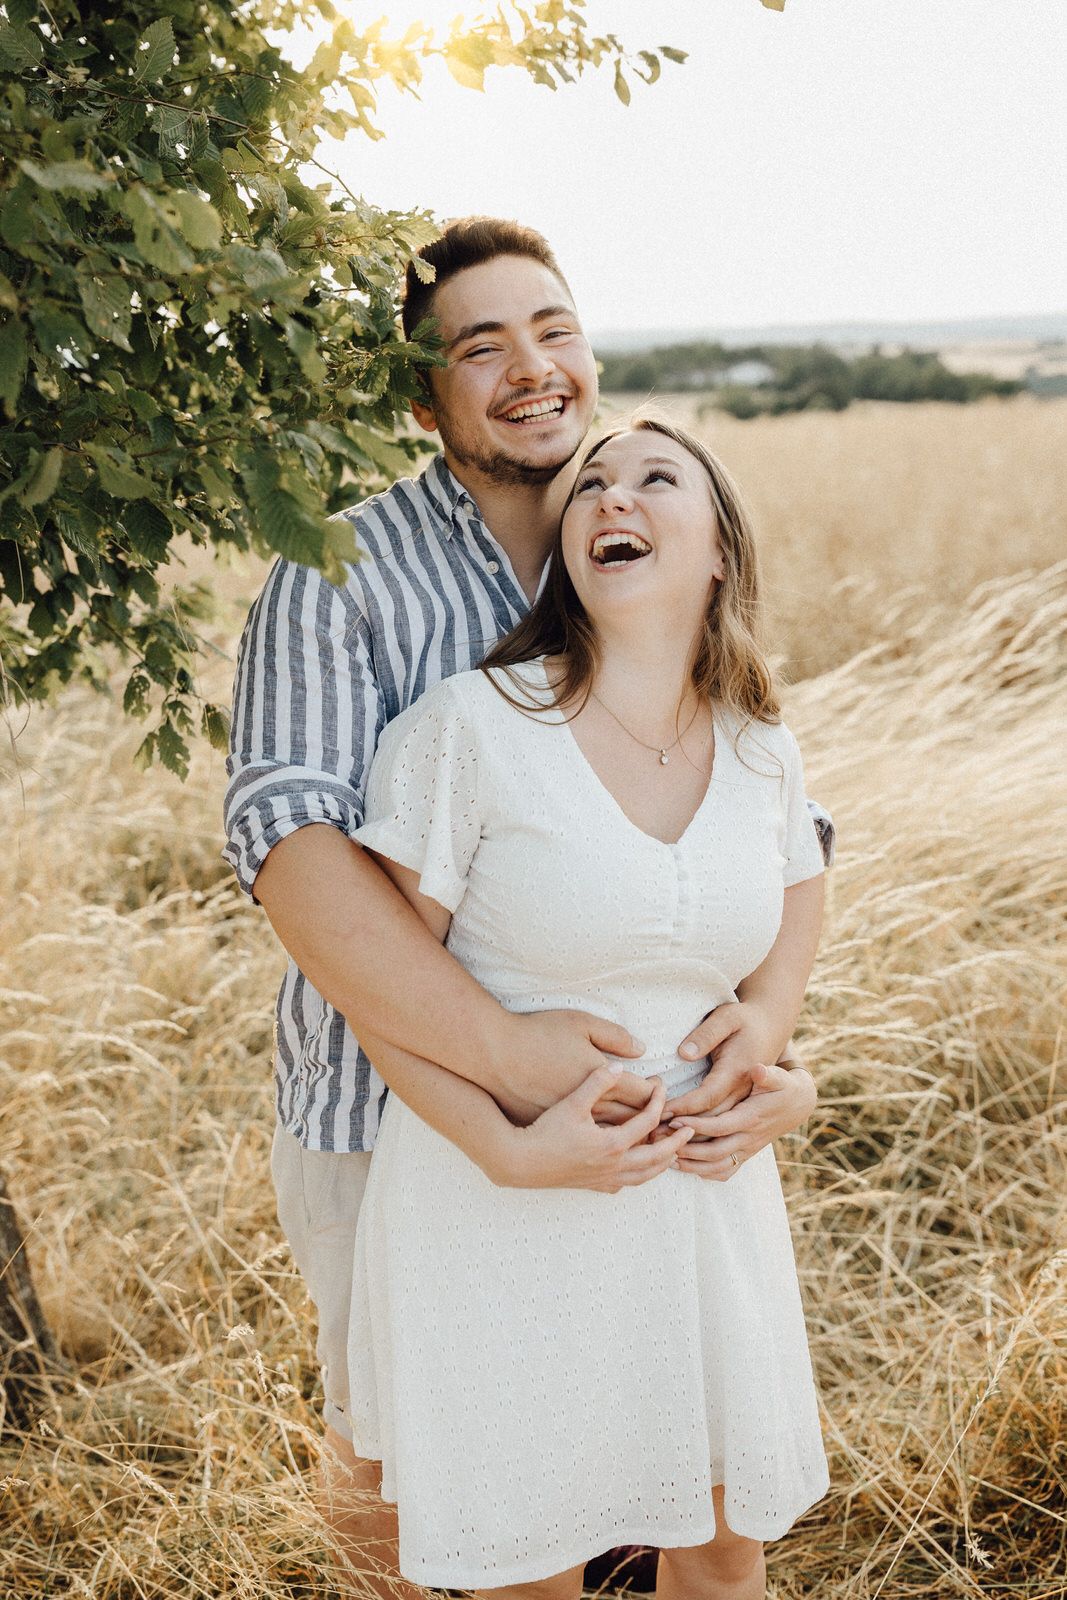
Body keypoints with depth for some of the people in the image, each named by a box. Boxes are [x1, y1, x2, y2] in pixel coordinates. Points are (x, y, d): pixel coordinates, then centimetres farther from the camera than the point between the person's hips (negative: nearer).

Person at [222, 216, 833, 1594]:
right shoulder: (339, 578, -14)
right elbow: (289, 840, -28)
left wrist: (767, 1012, -20)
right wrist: (499, 1052, -33)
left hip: (618, 1101, 4)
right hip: (387, 1106, -3)